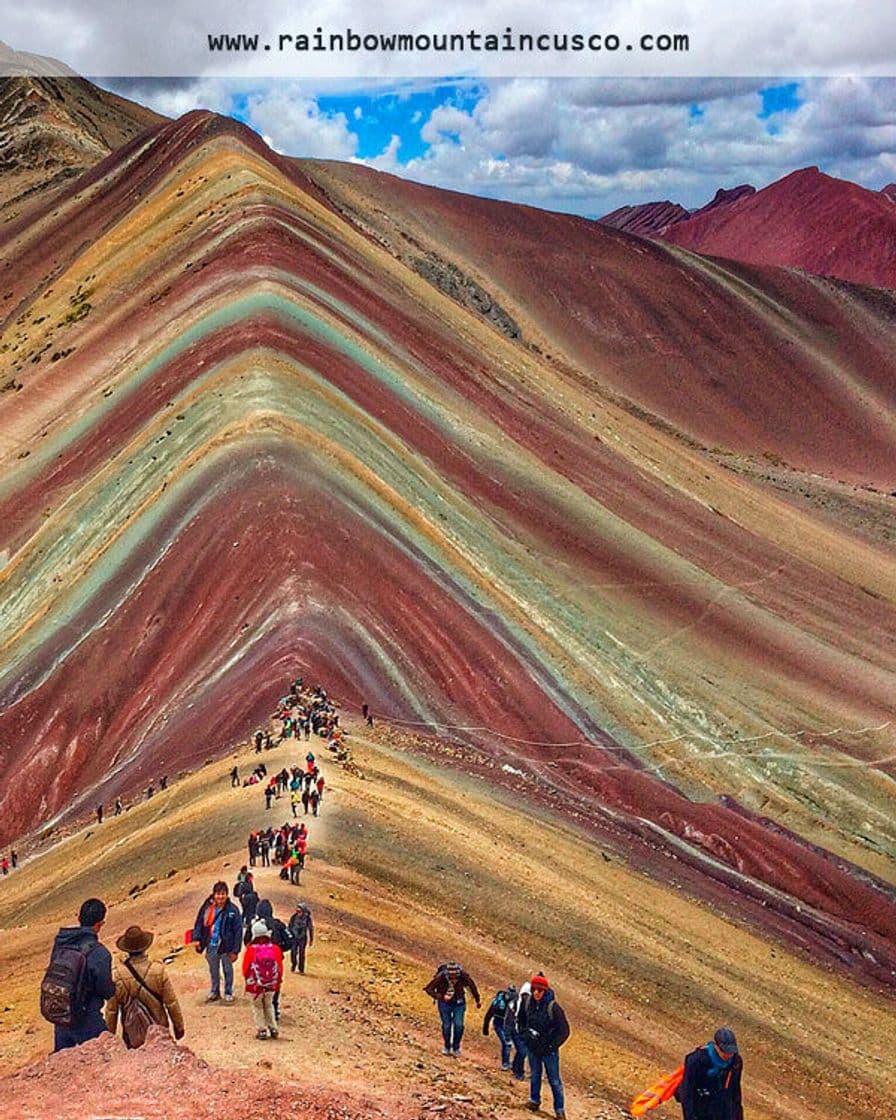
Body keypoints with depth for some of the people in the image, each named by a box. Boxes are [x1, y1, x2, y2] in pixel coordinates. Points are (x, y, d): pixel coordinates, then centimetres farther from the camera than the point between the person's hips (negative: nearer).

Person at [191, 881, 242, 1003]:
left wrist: (235, 950, -14)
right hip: (211, 946, 3)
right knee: (213, 970, 20)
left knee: (228, 971, 14)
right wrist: (197, 938, -10)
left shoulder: (232, 910, -16)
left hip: (226, 947, -3)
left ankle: (228, 993, 31)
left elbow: (238, 931, -13)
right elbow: (199, 923, 3)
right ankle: (215, 991, 39)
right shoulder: (207, 908, -6)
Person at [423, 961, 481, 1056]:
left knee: (458, 1025, -7)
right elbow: (428, 989, -21)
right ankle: (447, 1047, 29)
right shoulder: (441, 977, -30)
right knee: (446, 1026, 3)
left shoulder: (463, 976, -26)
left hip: (459, 1003, 1)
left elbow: (472, 985, -6)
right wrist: (441, 997, -33)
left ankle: (456, 1047, 17)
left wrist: (478, 1000, 7)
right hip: (445, 1003, -1)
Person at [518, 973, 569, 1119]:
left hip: (549, 1049, -4)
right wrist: (525, 1032, -1)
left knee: (554, 1080, 4)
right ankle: (534, 1100, 40)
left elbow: (564, 1031, -16)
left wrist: (551, 1046, -16)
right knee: (534, 1075, 21)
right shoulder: (526, 1002, -9)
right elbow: (521, 1020, 12)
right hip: (532, 1047, 4)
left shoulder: (553, 1007, -22)